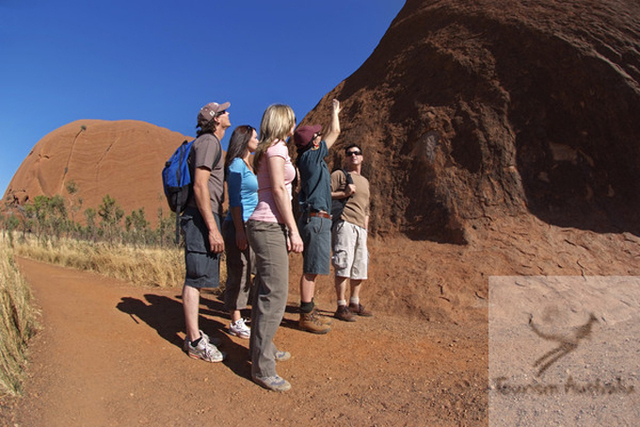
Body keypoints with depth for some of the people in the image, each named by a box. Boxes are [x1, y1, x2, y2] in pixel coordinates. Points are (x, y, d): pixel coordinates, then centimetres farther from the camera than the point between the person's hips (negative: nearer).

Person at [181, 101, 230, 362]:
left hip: (206, 218, 10)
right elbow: (200, 186, -18)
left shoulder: (212, 144, 23)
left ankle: (193, 335, 23)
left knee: (198, 278, 13)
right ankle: (195, 342, 1)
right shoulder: (208, 142, -8)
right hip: (202, 218, -10)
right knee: (196, 278, -6)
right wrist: (212, 228, -22)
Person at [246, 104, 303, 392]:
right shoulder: (276, 148, -8)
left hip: (268, 226, 10)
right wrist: (294, 231, -16)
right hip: (269, 227, -10)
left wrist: (286, 229, 20)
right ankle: (262, 367, -3)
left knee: (266, 291, 16)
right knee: (275, 295, -9)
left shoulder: (270, 149, 20)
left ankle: (261, 348, 29)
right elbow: (278, 190, -16)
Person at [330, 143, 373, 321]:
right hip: (345, 223, -7)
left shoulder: (365, 181, 26)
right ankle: (341, 307, -3)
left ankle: (354, 303, 24)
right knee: (344, 266, -11)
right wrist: (344, 193, -16)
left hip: (360, 228, 8)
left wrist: (365, 230, 19)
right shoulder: (339, 174, 4)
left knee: (360, 267, 11)